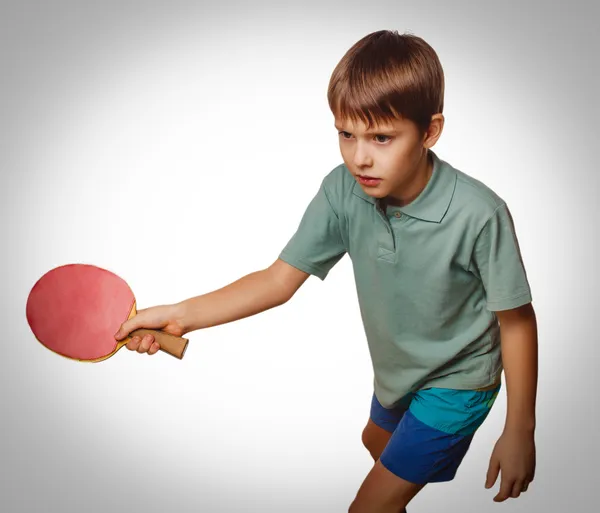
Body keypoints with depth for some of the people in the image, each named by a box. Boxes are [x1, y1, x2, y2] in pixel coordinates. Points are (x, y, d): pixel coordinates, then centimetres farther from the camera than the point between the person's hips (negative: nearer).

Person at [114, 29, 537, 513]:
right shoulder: (343, 191, -22)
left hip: (455, 382, -5)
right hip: (395, 368, 6)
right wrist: (181, 315, -28)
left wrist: (519, 432, -16)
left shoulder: (479, 214, -34)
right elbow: (280, 279, -18)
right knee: (377, 442, 33)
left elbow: (517, 322, -21)